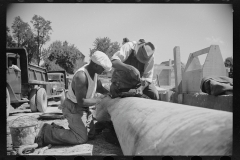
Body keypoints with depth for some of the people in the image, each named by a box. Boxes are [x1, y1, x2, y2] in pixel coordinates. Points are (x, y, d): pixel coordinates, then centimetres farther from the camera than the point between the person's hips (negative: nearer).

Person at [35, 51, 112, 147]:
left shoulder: (93, 71, -3)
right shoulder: (81, 76, -31)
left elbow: (99, 88, 13)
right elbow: (81, 102, -27)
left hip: (82, 107, 9)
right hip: (73, 107, -9)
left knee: (91, 135, 9)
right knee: (81, 138, -10)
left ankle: (57, 129, 15)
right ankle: (47, 132, -1)